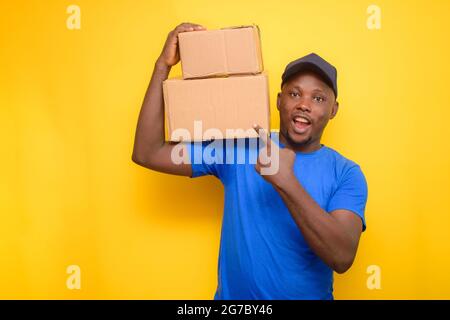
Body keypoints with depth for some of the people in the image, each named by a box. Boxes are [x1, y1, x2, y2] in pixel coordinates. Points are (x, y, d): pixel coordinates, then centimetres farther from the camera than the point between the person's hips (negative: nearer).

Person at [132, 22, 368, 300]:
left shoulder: (347, 174, -10)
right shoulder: (237, 149, -8)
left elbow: (342, 258, -24)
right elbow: (147, 154, -13)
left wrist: (286, 182, -35)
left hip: (310, 295, 0)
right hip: (232, 296, 1)